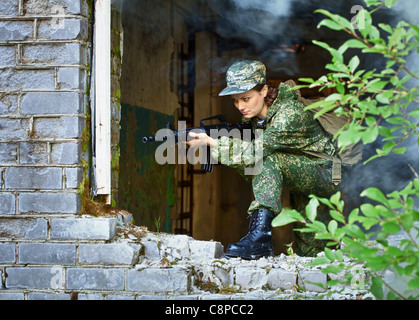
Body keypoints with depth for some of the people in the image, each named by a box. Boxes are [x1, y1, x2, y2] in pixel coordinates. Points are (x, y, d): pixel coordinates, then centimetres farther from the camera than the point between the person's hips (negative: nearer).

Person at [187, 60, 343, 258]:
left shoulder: (289, 114, -29)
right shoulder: (254, 116, -4)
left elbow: (256, 152, -36)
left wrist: (210, 142, -35)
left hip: (326, 176, -8)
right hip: (303, 184, 8)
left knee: (267, 160, -33)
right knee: (307, 255, 13)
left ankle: (260, 235, -39)